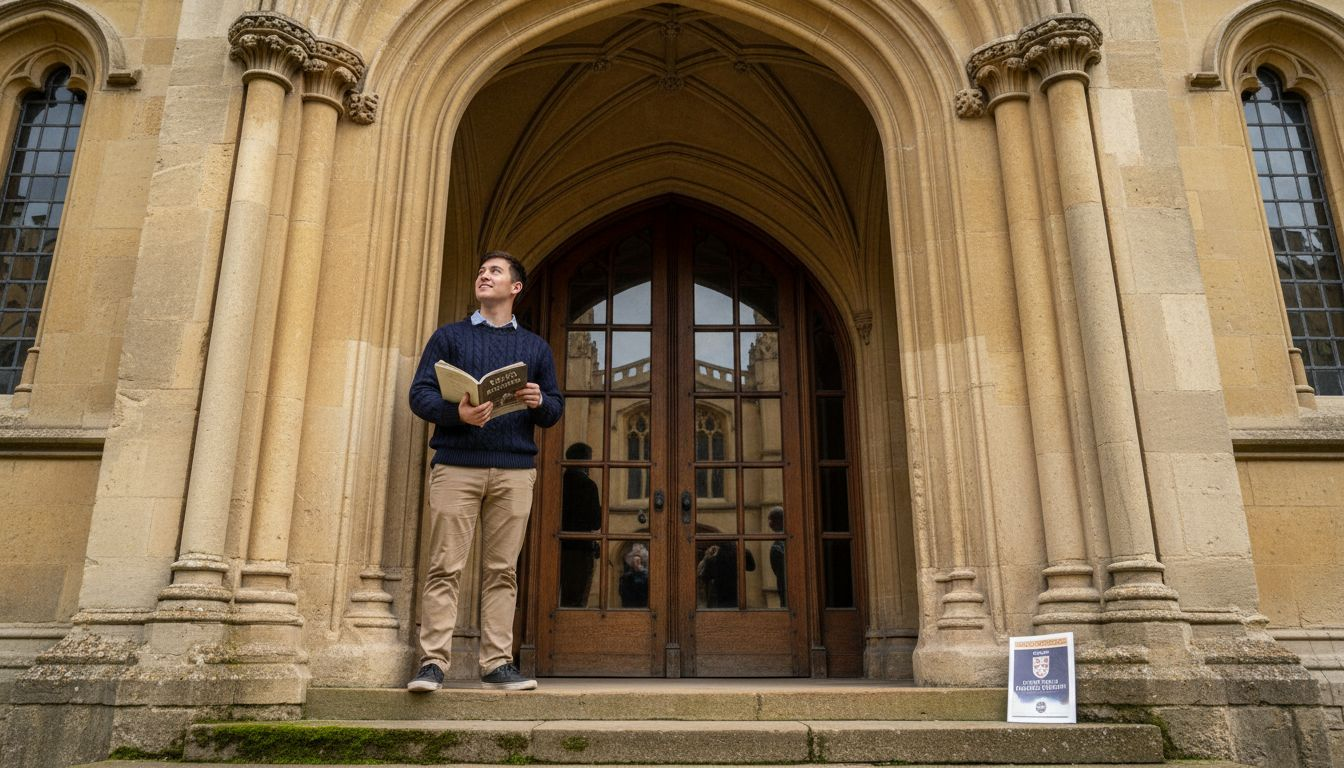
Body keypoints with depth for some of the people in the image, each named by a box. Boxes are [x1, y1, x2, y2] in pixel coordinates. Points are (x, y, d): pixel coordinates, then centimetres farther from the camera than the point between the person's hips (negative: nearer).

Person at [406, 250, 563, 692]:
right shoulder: (448, 337, 14)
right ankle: (433, 662, 0)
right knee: (445, 567, -4)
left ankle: (497, 664, 6)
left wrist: (540, 403, -9)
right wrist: (457, 412, -16)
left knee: (502, 570, 2)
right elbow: (420, 394, 4)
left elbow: (556, 408, 15)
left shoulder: (535, 348, 19)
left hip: (514, 470, 2)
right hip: (456, 465, -1)